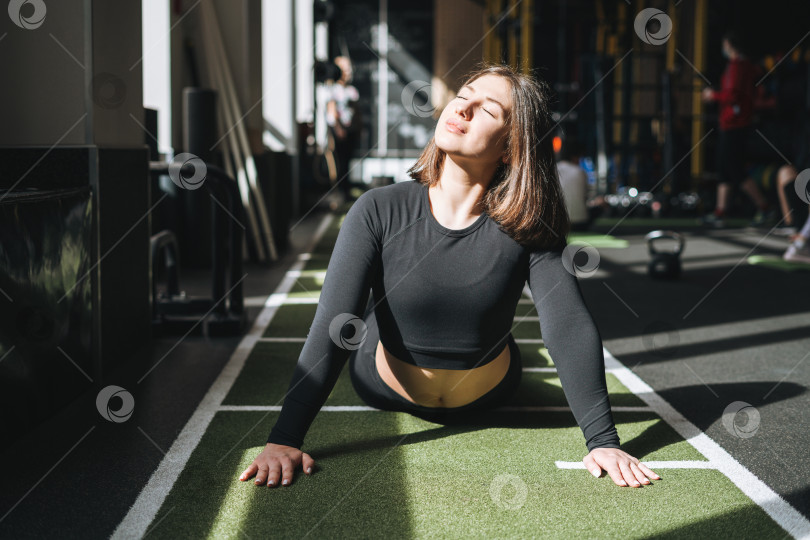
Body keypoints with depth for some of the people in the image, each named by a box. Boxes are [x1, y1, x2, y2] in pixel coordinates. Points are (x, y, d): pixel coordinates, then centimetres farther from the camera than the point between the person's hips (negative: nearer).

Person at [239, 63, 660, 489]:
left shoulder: (527, 227, -28)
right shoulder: (380, 212, -30)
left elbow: (571, 328, -32)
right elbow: (333, 328, -35)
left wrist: (603, 440, -41)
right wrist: (283, 438, -43)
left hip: (489, 395, 1)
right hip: (386, 388, -1)